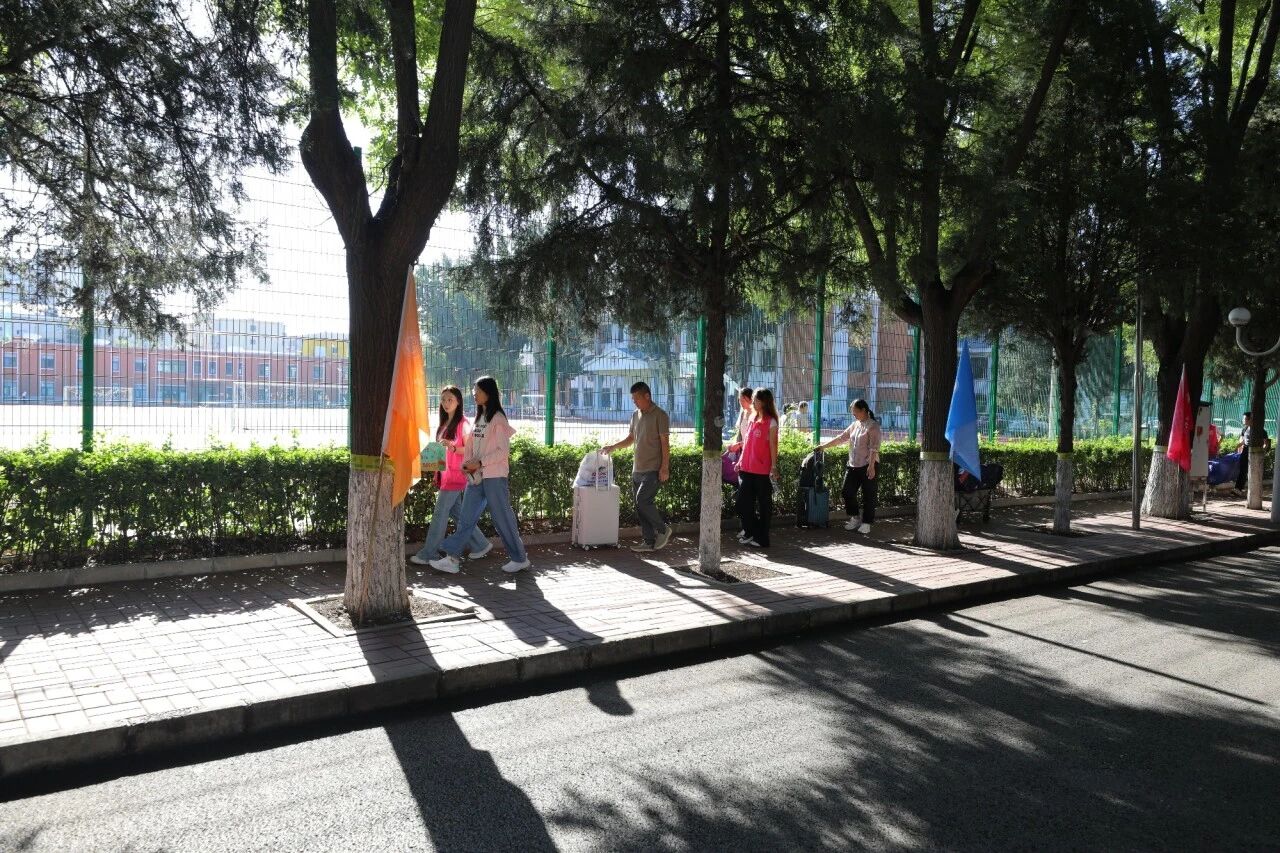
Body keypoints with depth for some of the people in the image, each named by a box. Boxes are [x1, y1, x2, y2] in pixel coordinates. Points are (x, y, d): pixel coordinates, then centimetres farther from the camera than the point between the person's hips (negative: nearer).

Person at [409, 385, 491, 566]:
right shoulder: (444, 423, 15)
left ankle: (428, 554, 2)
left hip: (455, 475, -8)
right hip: (445, 474, 8)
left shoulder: (463, 423, -10)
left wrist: (453, 447, -26)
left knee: (440, 513, -5)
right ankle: (480, 545, 21)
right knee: (456, 512, 11)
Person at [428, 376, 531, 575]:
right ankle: (452, 559, 5)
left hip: (495, 476, -7)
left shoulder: (498, 419, -10)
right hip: (476, 476, 8)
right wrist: (466, 464, 0)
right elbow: (470, 446, 17)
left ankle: (520, 559, 13)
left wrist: (479, 463, -17)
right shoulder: (478, 418, 14)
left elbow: (504, 451, -15)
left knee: (502, 518, 1)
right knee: (466, 518, 5)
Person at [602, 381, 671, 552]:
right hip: (637, 469, 8)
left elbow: (665, 443, -11)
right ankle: (649, 542, 13)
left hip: (653, 469, -8)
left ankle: (663, 529, 4)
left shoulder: (660, 415, -8)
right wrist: (613, 447, 7)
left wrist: (665, 468, -16)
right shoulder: (635, 415, 14)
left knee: (643, 501, -16)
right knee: (640, 506, 6)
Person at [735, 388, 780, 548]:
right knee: (743, 502, 7)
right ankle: (751, 533, 22)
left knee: (763, 505, 4)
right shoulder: (752, 418, 13)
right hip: (746, 469, 7)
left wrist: (774, 467, -12)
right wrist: (741, 461, 16)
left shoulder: (771, 422, -7)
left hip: (762, 470, -7)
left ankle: (762, 538, 12)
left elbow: (773, 446, -8)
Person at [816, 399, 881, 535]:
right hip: (853, 465, 8)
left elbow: (874, 448, -16)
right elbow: (841, 438, 19)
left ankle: (866, 523, 8)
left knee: (868, 495, -1)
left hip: (867, 465, -8)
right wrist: (824, 446, 16)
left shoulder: (873, 426, -8)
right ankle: (855, 518, 22)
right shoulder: (855, 425, 15)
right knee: (846, 491, 6)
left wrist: (871, 466, -23)